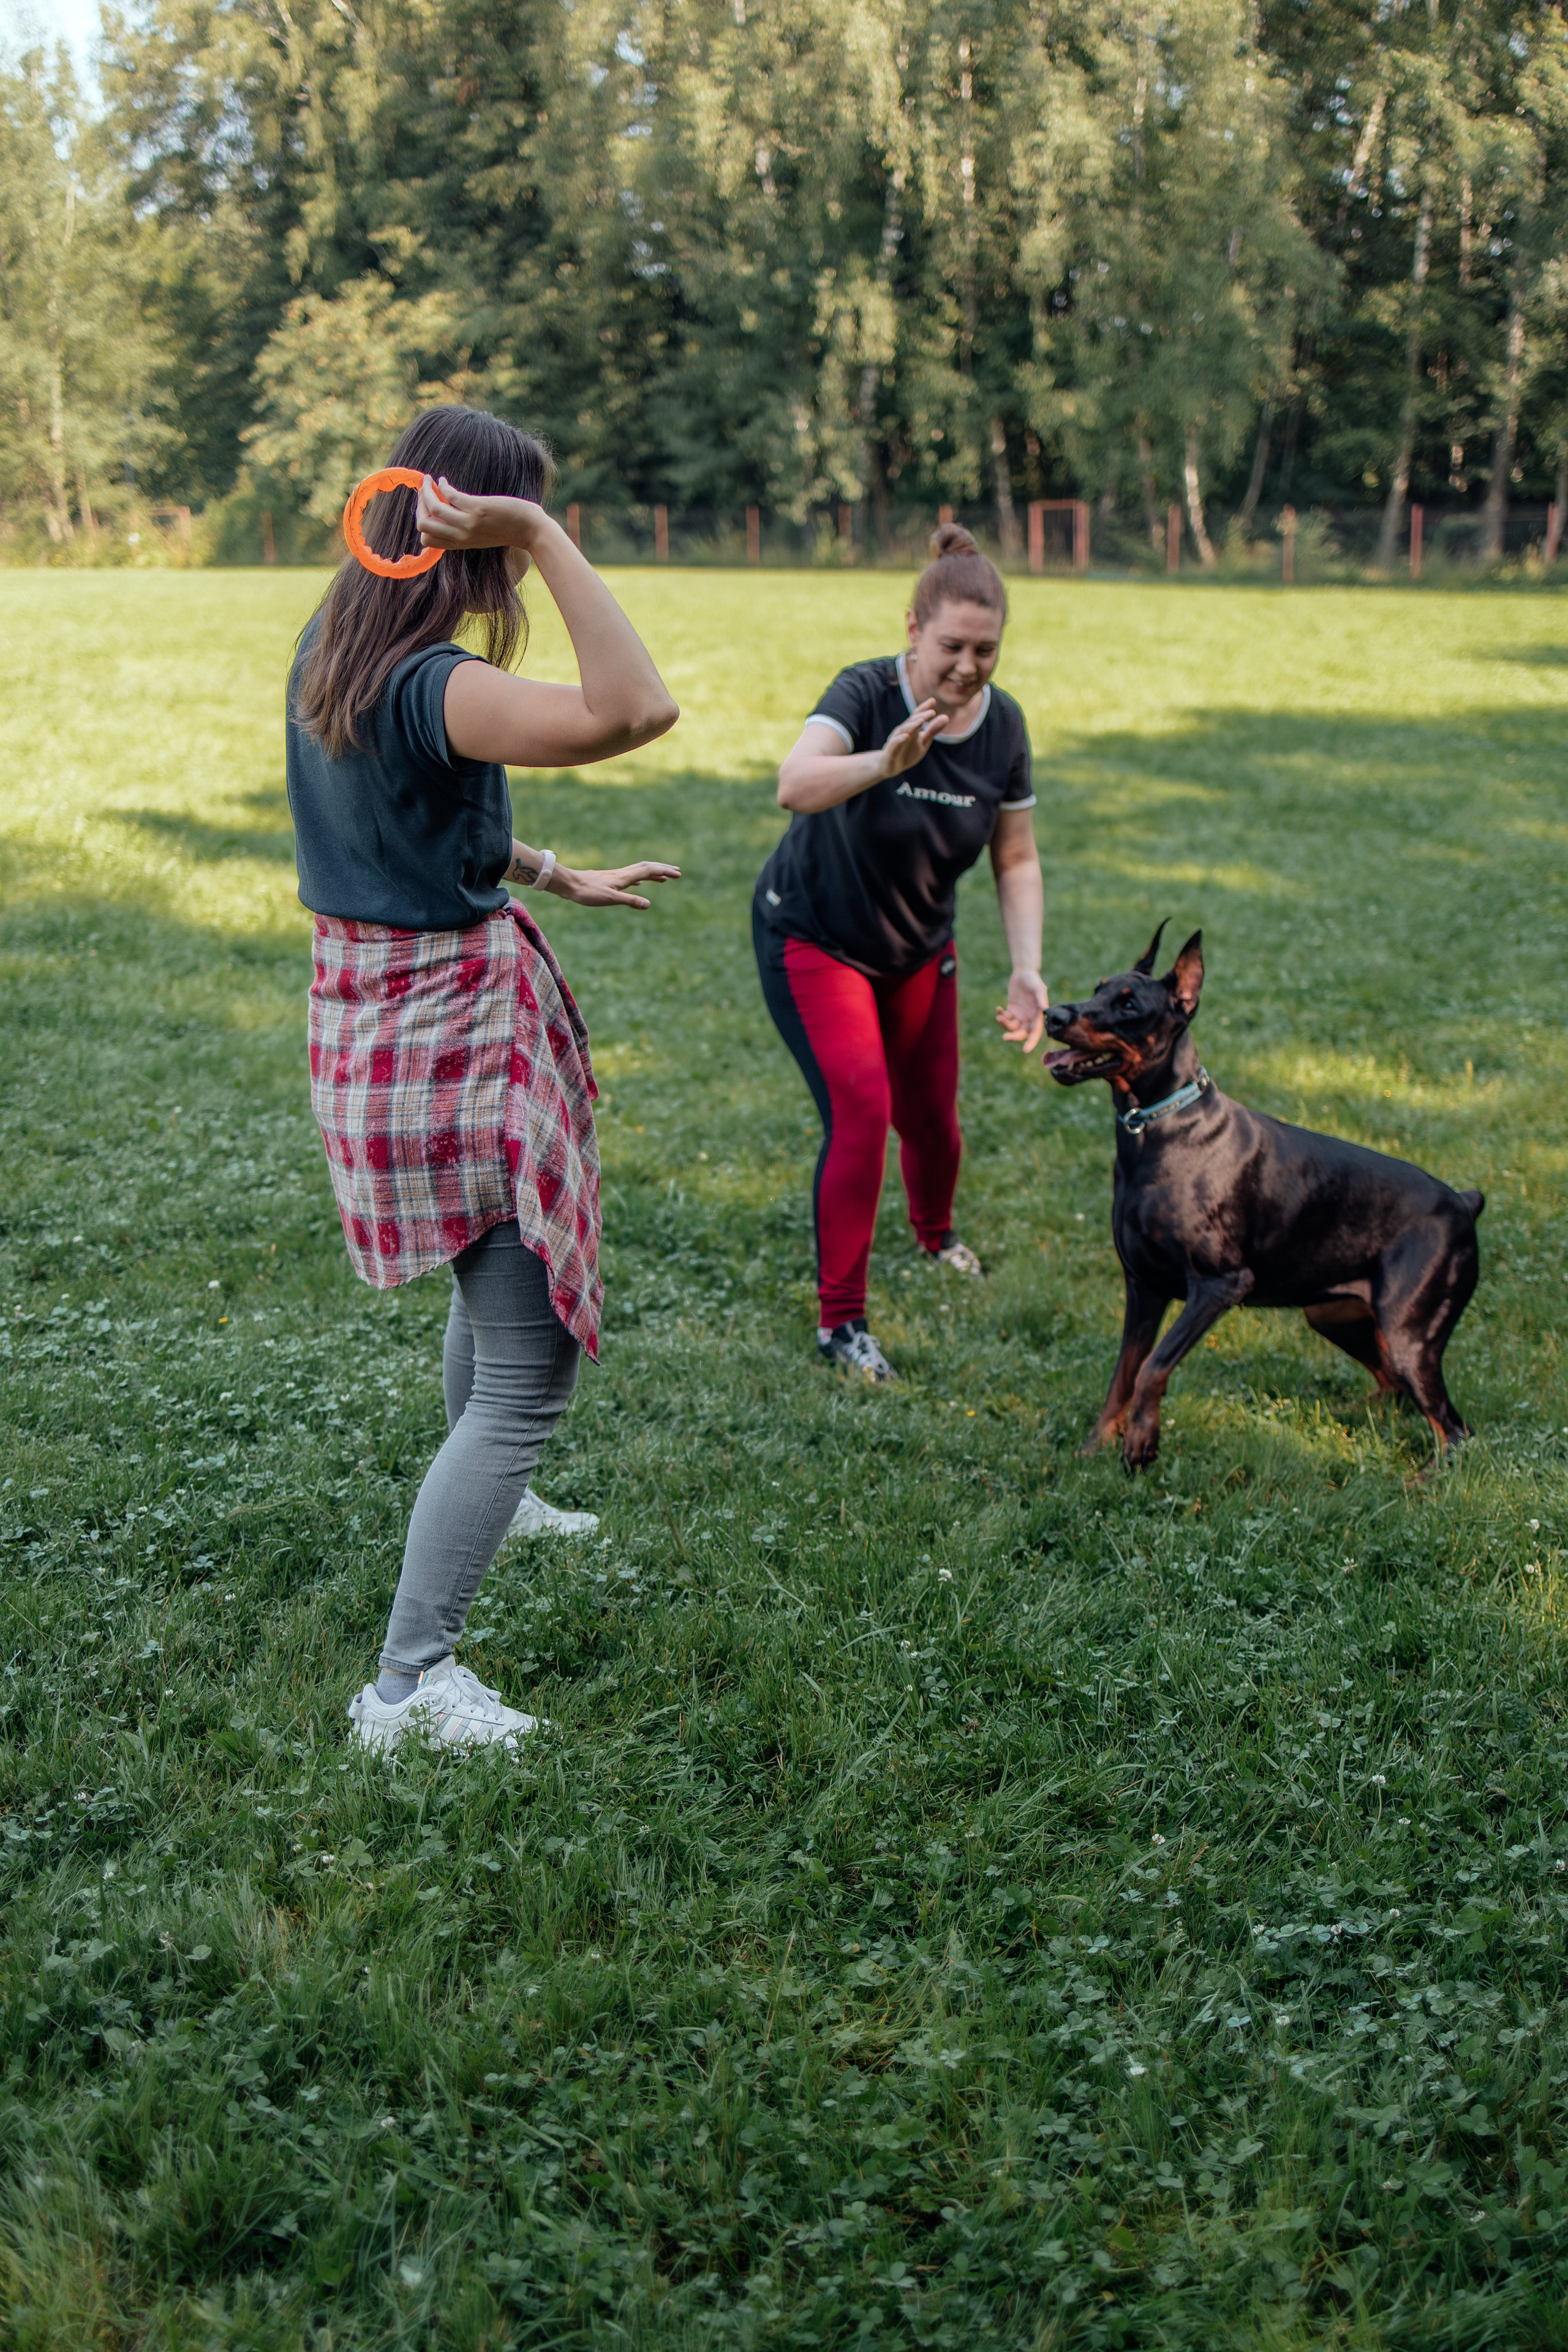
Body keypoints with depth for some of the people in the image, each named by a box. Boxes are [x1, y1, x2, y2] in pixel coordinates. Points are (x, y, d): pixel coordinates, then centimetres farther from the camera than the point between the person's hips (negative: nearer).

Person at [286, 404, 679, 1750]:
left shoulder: (335, 648, 4)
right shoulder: (429, 684, -26)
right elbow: (637, 710, -40)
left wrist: (560, 879, 25)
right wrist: (542, 539, -35)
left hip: (377, 1009, 10)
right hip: (457, 1026, -10)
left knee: (498, 1282, 32)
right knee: (531, 1370, -2)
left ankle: (483, 1511, 54)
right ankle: (410, 1686, 2)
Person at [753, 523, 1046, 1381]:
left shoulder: (1002, 723, -11)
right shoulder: (866, 692, -27)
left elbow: (1016, 860, -1)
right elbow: (795, 785, -47)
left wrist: (1027, 970, -14)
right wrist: (883, 763, -65)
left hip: (918, 949, 5)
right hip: (814, 940, -5)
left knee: (930, 1119, 14)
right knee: (860, 1108, -20)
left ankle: (936, 1234, 49)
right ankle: (840, 1319, -7)